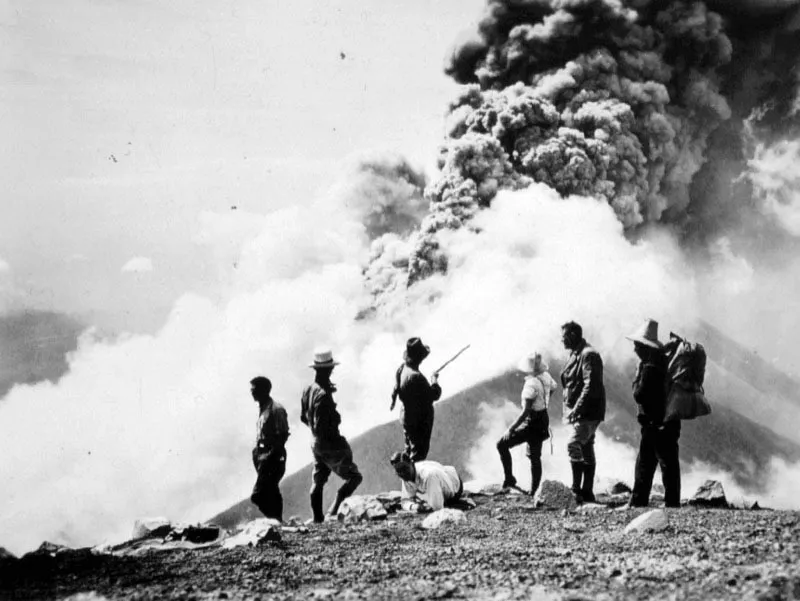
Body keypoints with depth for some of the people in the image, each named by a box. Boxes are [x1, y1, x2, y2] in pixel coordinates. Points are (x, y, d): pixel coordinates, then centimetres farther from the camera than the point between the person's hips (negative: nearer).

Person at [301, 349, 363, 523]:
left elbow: (303, 417, 13)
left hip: (316, 445, 9)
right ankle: (334, 510, -6)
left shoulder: (308, 390, 2)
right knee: (354, 477, 2)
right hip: (330, 447, -9)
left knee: (317, 482, 15)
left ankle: (317, 518, 21)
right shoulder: (323, 395, -25)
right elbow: (320, 428, -26)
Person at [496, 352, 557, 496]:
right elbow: (553, 387, 23)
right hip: (544, 419, 9)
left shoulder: (531, 384, -25)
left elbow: (526, 411, -27)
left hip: (532, 423, -9)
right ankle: (534, 492, 18)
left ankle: (509, 478, 1)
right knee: (535, 457, 15)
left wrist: (511, 429, -23)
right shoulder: (546, 377, -2)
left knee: (502, 444, -1)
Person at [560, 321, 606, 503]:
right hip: (579, 413, 10)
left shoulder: (588, 355, -14)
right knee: (586, 450, 12)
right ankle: (587, 492, 17)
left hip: (588, 412, -10)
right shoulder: (575, 355, 17)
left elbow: (591, 385, -22)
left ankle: (577, 490, -20)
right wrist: (570, 410, 17)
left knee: (574, 445, -19)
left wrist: (577, 408, -25)